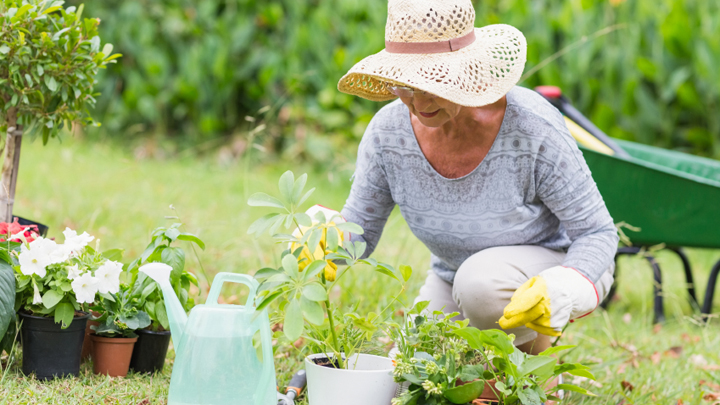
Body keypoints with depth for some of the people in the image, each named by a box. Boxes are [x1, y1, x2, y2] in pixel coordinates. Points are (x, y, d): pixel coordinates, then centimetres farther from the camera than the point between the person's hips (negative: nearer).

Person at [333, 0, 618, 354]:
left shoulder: (533, 128, -31)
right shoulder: (388, 131, -19)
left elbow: (596, 234, -22)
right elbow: (357, 233, -8)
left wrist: (561, 293, -43)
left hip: (554, 266, -5)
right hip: (453, 279, 5)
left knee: (480, 282, -35)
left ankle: (532, 346, -3)